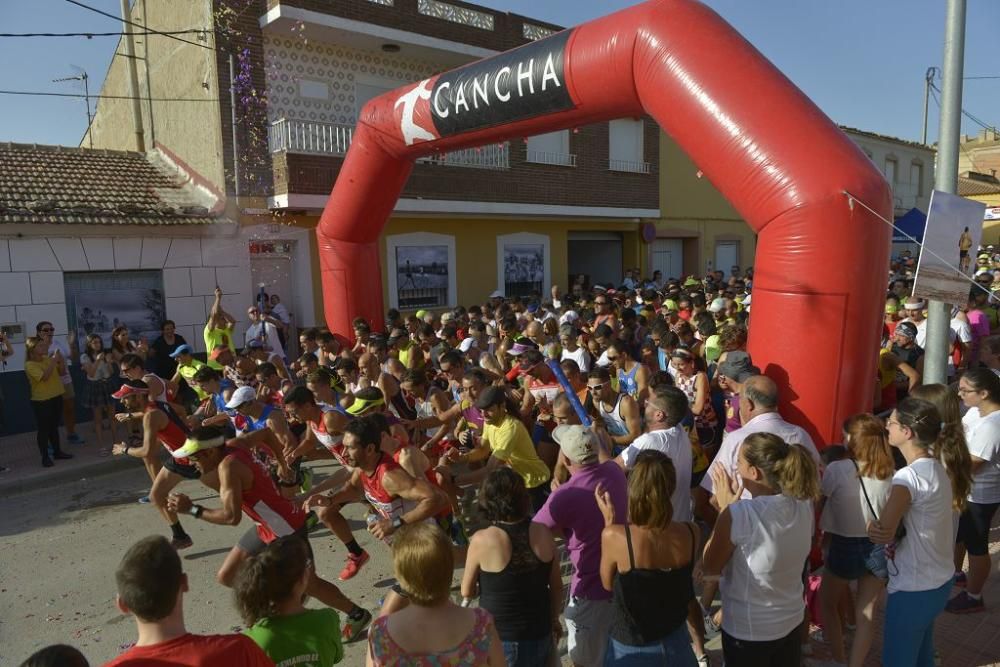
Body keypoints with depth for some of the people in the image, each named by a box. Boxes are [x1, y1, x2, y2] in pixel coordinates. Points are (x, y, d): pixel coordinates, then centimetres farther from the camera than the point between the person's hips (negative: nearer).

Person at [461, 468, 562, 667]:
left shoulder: (482, 540, -20)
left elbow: (467, 592, -6)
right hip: (540, 635, 3)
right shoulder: (543, 532, -10)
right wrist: (554, 619, 17)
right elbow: (557, 585, 1)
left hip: (499, 640, -3)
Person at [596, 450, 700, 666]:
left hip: (631, 649, -2)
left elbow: (608, 583, -7)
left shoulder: (614, 536, -28)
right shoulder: (691, 533, -18)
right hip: (676, 642, 3)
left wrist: (609, 520, -8)